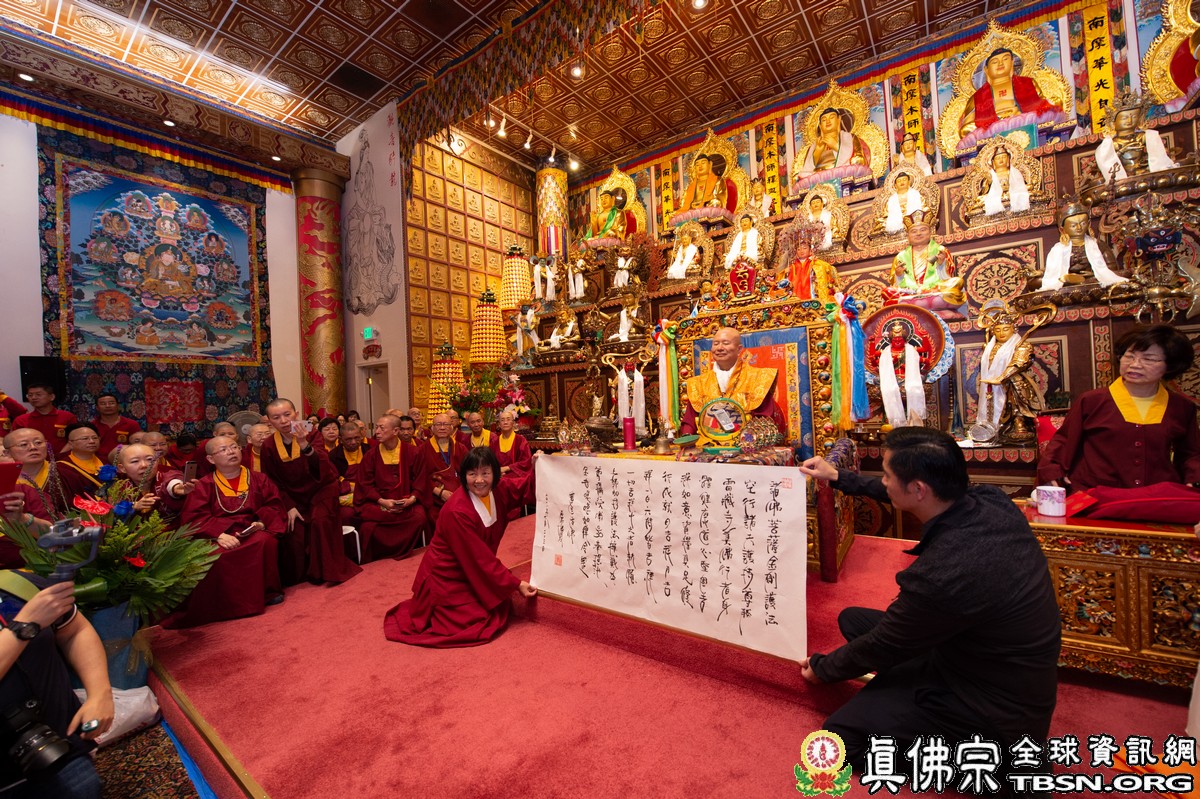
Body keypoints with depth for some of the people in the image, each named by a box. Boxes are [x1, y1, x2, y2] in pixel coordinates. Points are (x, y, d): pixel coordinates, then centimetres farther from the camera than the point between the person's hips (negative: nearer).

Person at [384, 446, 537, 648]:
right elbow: (480, 559, -25)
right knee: (485, 620, -11)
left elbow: (528, 490, 1)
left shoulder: (498, 491, -11)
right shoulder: (457, 511, -30)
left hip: (476, 573, 7)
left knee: (503, 606, 3)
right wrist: (516, 583, -20)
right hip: (445, 579, -7)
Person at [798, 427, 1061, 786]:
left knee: (839, 736, -4)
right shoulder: (991, 500, -15)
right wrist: (839, 478, 17)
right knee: (852, 619, 12)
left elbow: (880, 649, -17)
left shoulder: (939, 576, -36)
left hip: (998, 715, -8)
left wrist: (821, 668, 2)